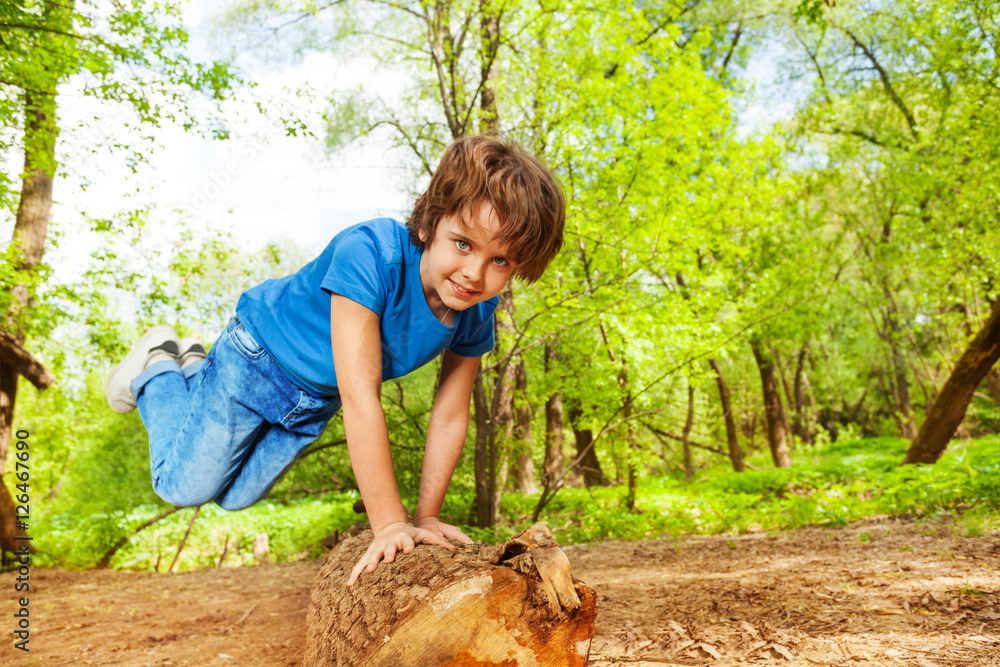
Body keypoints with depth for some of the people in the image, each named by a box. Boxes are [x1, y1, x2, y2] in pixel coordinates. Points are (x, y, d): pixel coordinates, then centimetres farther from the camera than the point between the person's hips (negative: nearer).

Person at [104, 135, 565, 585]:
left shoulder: (477, 315, -23)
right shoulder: (368, 254, -42)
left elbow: (450, 416, -13)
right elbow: (360, 396, -45)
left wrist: (426, 517, -14)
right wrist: (389, 523, -44)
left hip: (317, 397, 6)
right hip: (259, 358, -6)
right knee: (184, 485, 6)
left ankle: (194, 367, 40)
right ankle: (158, 367, 30)